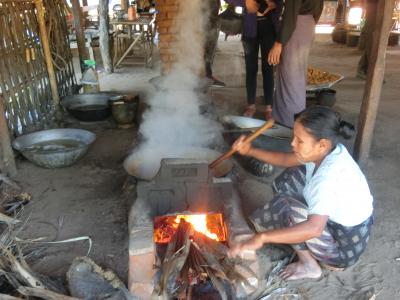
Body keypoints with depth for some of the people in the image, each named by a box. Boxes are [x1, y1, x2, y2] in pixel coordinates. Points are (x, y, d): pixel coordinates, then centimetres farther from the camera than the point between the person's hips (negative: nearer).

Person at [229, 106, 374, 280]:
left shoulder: (329, 175, -34)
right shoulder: (327, 151, -8)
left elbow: (314, 228, -44)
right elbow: (286, 160, 6)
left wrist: (261, 238, -45)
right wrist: (250, 151, -4)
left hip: (345, 246, -8)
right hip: (334, 219, 9)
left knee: (284, 206, -20)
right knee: (288, 180, 7)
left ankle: (308, 265, 0)